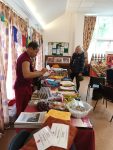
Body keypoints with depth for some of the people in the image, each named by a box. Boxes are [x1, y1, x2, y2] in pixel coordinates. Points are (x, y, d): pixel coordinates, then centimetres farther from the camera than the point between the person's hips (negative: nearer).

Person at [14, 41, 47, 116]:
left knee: (25, 109, 15)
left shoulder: (26, 57, 13)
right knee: (22, 110, 1)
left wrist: (38, 72, 8)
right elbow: (26, 75, -36)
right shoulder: (25, 58, -20)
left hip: (25, 86, 10)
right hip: (22, 87, -10)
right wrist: (40, 73, -26)